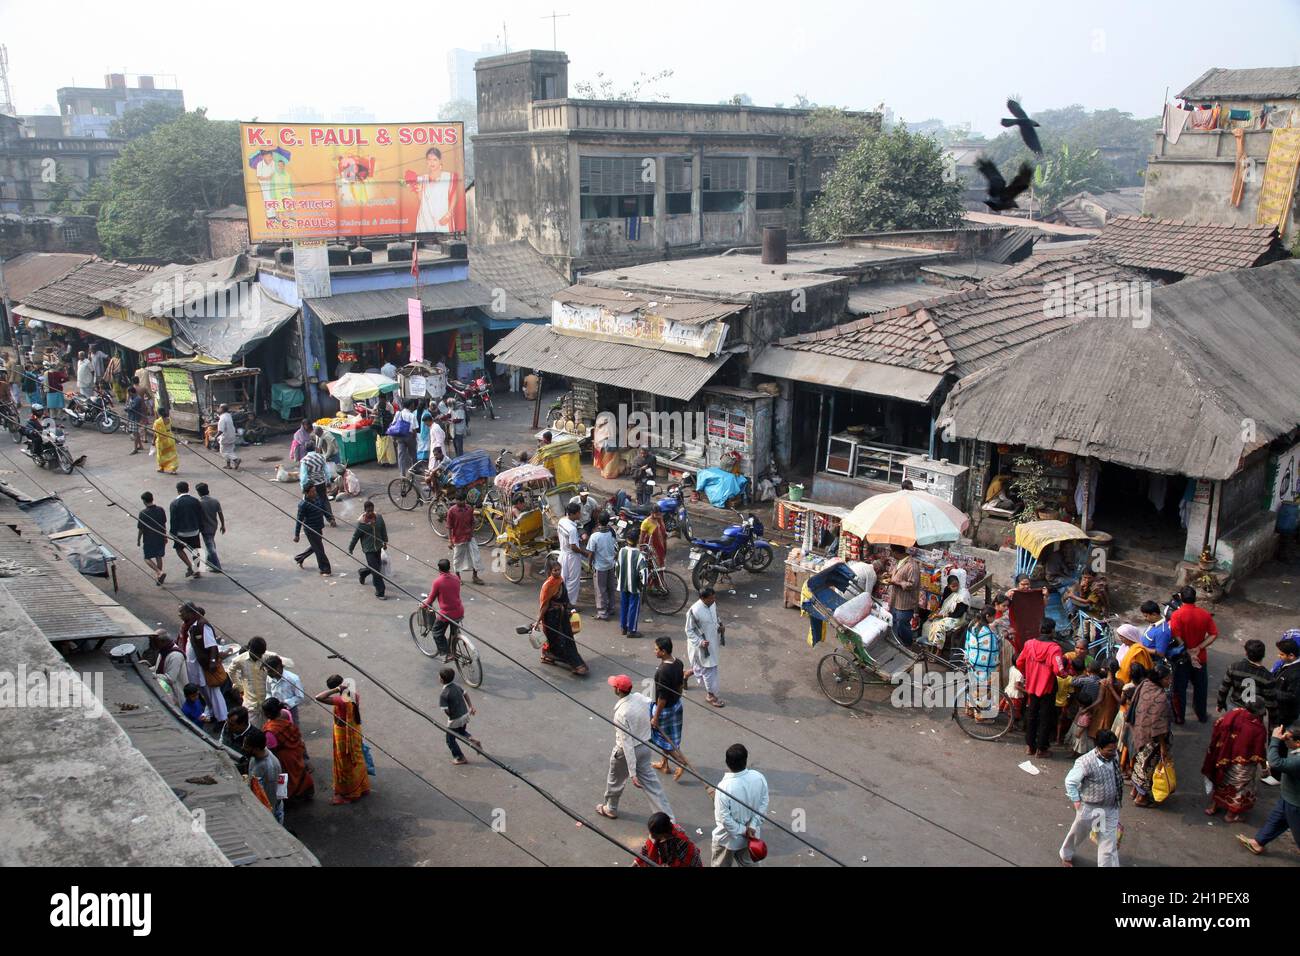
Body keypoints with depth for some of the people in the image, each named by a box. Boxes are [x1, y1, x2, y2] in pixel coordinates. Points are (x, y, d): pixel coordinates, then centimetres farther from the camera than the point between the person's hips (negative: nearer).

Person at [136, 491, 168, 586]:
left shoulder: (143, 513, -17)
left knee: (147, 558, 6)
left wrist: (138, 540, 4)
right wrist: (165, 536, 18)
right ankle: (158, 578, 22)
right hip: (160, 538, 5)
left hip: (148, 540, -5)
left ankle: (159, 573, -14)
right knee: (159, 557, 15)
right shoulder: (160, 510, -4)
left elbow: (140, 529, -11)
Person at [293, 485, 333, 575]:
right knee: (319, 549, -1)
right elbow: (299, 520, -18)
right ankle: (324, 569, 11)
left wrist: (330, 519, 15)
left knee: (314, 547, 23)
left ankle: (298, 558, 44)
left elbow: (323, 510, 17)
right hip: (310, 529, -8)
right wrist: (296, 535, -15)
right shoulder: (303, 505, -22)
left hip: (319, 528, 8)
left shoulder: (317, 498, 0)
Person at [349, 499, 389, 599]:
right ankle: (380, 592, 3)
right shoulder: (361, 523, -17)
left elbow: (383, 529, 11)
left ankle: (361, 572, 51)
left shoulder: (379, 518, -5)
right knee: (376, 571, -7)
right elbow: (355, 536, -7)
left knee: (378, 566, 21)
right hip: (368, 550, -6)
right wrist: (350, 549, 2)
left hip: (378, 547, 6)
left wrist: (385, 542, 17)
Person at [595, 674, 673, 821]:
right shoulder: (640, 697, -13)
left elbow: (627, 744, -30)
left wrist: (632, 773, -26)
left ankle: (610, 809, 47)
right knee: (651, 783, 14)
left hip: (626, 752, -6)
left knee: (615, 781, 22)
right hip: (645, 747, 6)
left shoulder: (621, 713, -32)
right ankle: (668, 818, 13)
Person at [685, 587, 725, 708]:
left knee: (701, 667, 24)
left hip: (713, 641, 7)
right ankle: (710, 695, 25)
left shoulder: (713, 604, -7)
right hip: (701, 644, -7)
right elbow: (689, 631, -18)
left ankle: (688, 673, 51)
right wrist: (700, 642, -26)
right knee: (709, 669, 6)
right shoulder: (694, 611, -28)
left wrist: (720, 626, -5)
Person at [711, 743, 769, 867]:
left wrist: (742, 831, -12)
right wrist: (752, 825, -8)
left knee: (720, 865, 22)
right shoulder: (759, 778, -20)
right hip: (751, 834, 4)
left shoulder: (724, 787, -34)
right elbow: (763, 804, -9)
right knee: (749, 864, 28)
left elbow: (724, 818, -26)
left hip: (728, 838, -4)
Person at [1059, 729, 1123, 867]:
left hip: (1111, 808, 4)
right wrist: (1076, 801, -16)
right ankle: (1065, 854, 50)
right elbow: (1070, 781, -18)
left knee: (1109, 843, 8)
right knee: (1078, 834, 21)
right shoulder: (1086, 762, -30)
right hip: (1089, 808, -4)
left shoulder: (1113, 756, -11)